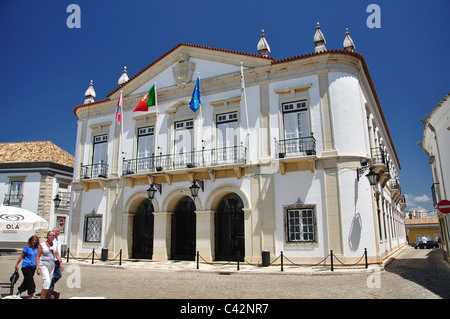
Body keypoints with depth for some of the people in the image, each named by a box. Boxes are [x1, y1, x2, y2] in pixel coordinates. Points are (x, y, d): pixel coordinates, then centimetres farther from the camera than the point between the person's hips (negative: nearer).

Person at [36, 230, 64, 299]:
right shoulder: (42, 245, -6)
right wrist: (37, 268, -14)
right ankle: (42, 297, -12)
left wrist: (60, 263, -8)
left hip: (51, 266, 6)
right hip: (44, 265, -6)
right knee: (46, 281, -18)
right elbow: (37, 257, -7)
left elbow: (57, 254, 6)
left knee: (49, 283, 9)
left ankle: (45, 296, 21)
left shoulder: (54, 244, 9)